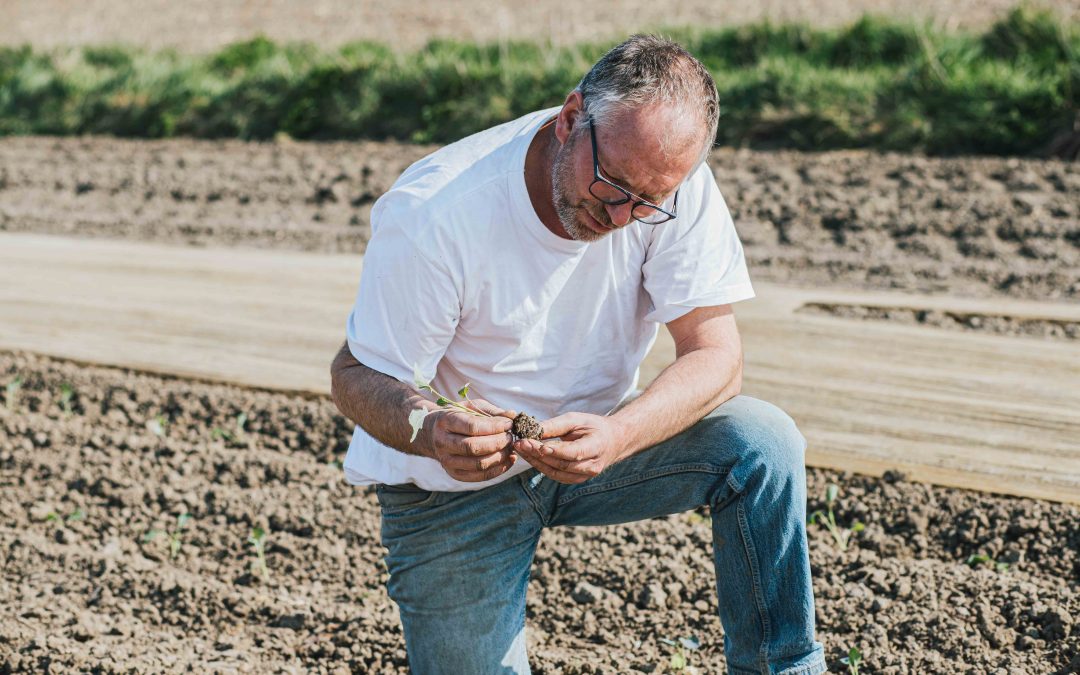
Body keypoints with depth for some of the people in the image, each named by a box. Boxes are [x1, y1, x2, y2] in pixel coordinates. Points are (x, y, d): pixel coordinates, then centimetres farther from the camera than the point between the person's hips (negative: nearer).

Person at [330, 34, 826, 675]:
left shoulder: (674, 185, -20)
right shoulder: (434, 214, -28)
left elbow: (716, 355, -21)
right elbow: (358, 375, -20)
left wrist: (616, 436, -41)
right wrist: (432, 430, -43)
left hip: (590, 443, 2)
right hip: (451, 486, -2)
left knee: (762, 441, -21)